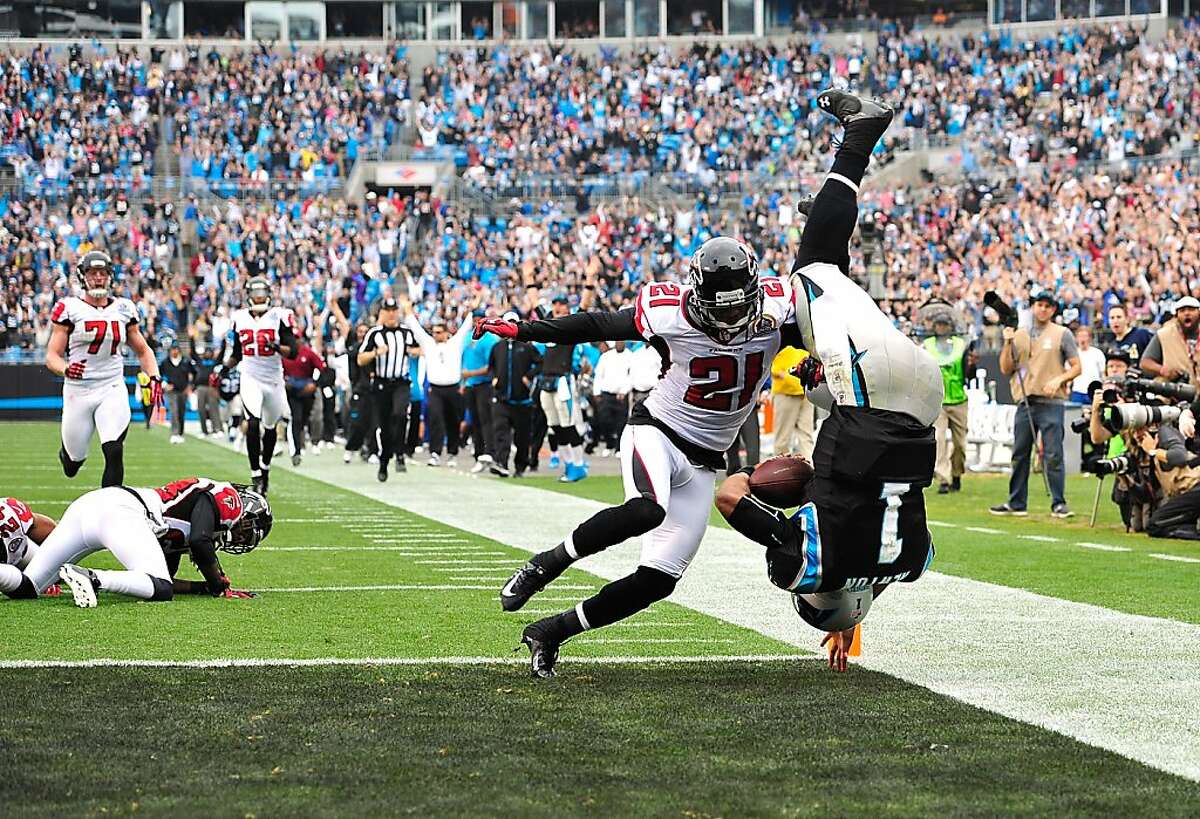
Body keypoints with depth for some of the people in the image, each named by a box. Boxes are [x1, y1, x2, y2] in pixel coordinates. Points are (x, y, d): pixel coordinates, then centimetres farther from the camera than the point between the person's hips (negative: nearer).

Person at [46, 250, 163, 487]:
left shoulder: (123, 309, 8)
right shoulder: (70, 309, -3)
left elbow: (143, 350, 19)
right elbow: (52, 356, -5)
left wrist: (154, 378, 1)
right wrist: (66, 369, -27)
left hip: (112, 390, 2)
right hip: (78, 390, -1)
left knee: (114, 453, -18)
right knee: (74, 462, 10)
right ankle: (68, 450, 47)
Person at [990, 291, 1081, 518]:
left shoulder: (1062, 334, 5)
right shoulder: (1020, 335, 15)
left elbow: (1076, 367, 3)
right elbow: (1005, 369, 12)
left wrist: (1059, 379, -13)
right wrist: (1008, 343, -1)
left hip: (1051, 403, -4)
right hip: (1025, 403, 4)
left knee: (1053, 455, -8)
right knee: (1019, 455, 6)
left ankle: (1058, 503, -4)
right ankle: (1016, 503, 12)